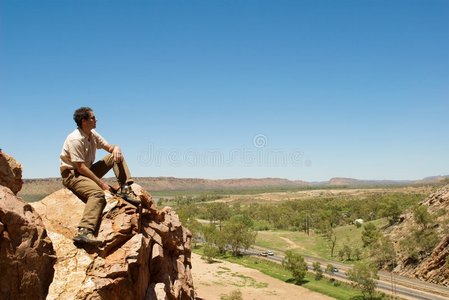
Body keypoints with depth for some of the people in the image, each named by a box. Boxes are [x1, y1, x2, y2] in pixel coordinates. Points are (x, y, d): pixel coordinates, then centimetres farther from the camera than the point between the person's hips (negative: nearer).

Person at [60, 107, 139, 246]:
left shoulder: (92, 134, 4)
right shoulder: (75, 139, -22)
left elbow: (110, 147, 11)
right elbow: (80, 167, -24)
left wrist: (116, 148, -16)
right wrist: (101, 183, -23)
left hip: (88, 171, 9)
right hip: (72, 174, -9)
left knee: (116, 155, 2)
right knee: (97, 193, -36)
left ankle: (126, 190, -8)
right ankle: (84, 232, -46)